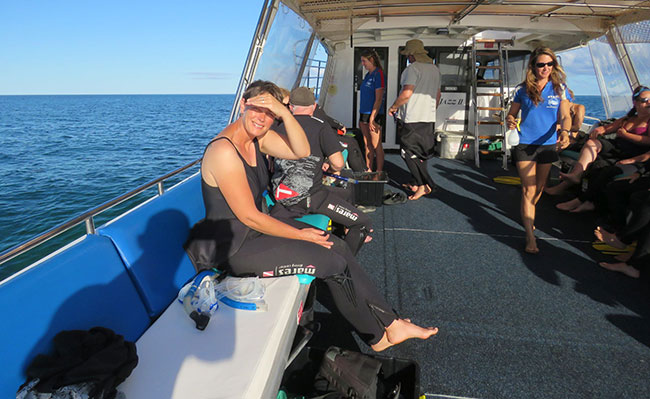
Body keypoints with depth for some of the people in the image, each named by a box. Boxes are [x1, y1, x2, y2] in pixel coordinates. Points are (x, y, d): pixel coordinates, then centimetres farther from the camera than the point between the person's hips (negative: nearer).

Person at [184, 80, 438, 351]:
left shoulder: (258, 137, 2)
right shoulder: (224, 151, -24)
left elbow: (301, 151, -8)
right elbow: (249, 216, -23)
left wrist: (285, 113, -23)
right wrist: (300, 235, -15)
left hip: (256, 227, 9)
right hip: (233, 247, -9)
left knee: (338, 247, -1)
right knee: (334, 262, -12)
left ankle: (391, 323, 11)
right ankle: (377, 337, 12)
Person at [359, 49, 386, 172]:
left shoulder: (378, 74, -10)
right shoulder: (367, 75, 15)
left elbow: (379, 99, -16)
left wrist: (372, 118, -20)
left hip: (374, 115, -8)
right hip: (364, 114, 8)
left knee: (376, 145, -4)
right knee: (367, 144, 12)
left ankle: (379, 172, 3)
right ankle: (368, 170, 20)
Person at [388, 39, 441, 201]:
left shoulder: (413, 68, -11)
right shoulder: (435, 69, 16)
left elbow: (407, 93, -22)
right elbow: (438, 94, 23)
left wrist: (393, 107, -8)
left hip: (412, 118, -8)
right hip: (429, 118, 8)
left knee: (408, 152, -3)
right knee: (421, 152, 14)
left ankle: (424, 185, -7)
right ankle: (418, 183, 20)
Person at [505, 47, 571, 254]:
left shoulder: (559, 88, 3)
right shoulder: (523, 89, 0)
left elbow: (565, 116, -2)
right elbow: (511, 113, 6)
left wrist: (565, 131, -23)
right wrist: (510, 121, -18)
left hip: (548, 144, 3)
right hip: (525, 144, -3)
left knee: (539, 187, 17)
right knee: (529, 190, -9)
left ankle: (527, 215, 43)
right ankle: (530, 237, -8)